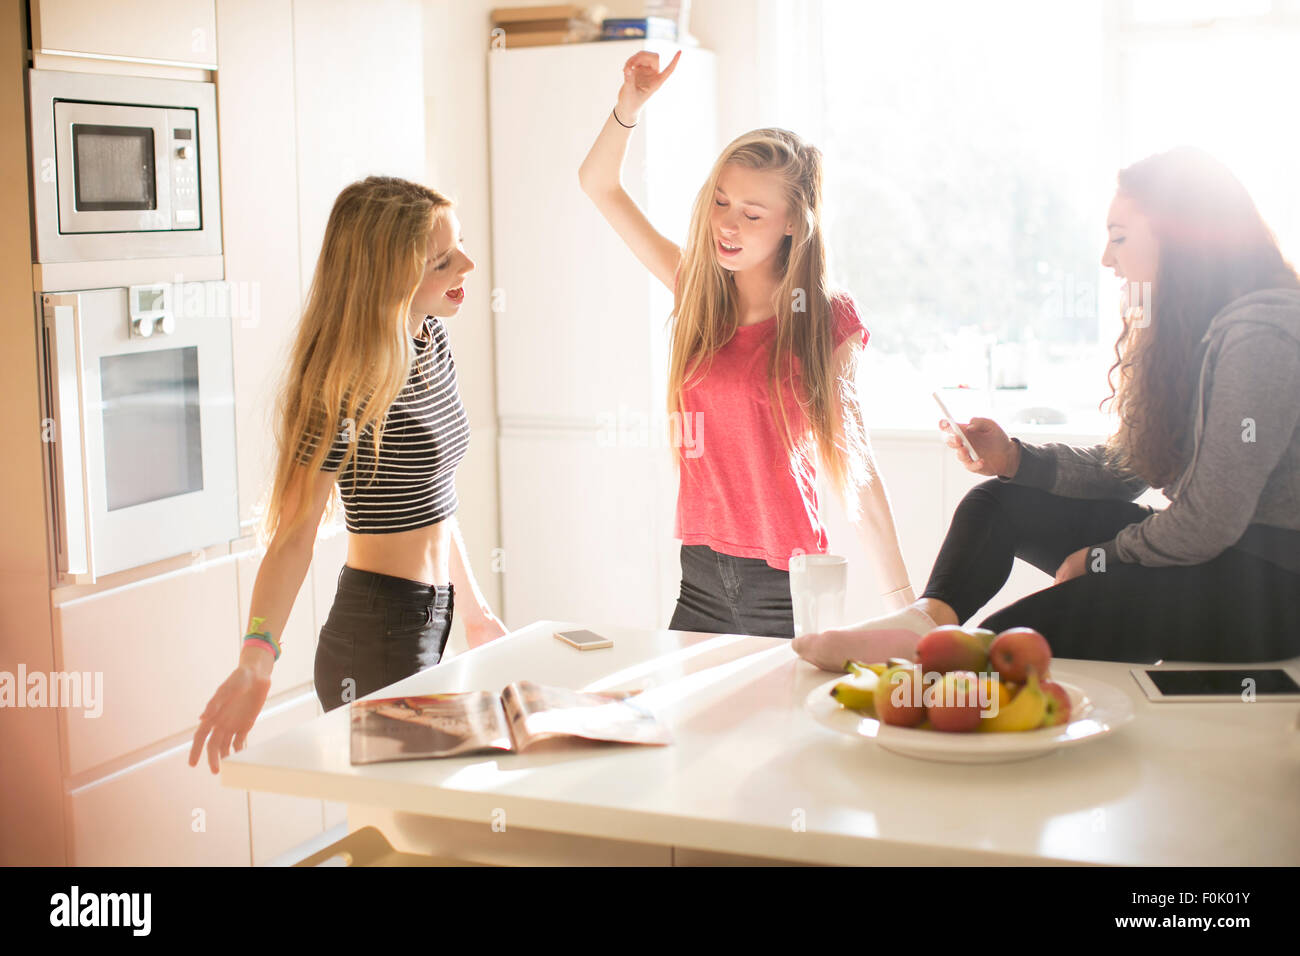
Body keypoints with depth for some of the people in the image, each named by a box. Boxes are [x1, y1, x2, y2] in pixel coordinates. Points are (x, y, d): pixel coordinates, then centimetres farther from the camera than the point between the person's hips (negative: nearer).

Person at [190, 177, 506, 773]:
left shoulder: (431, 340, 5)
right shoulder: (349, 385, -20)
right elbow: (294, 533, -26)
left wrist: (473, 610, 21)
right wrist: (256, 660, -39)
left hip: (432, 625, 9)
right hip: (378, 641, -9)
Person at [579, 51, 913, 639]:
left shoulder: (827, 323, -5)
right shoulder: (699, 292, 5)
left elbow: (853, 467, -2)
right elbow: (600, 186, 10)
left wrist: (900, 601, -2)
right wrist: (629, 106, -6)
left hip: (786, 589, -4)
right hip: (701, 578, 4)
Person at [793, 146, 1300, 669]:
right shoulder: (1183, 330, 11)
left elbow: (1208, 523, -24)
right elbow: (1122, 468, 10)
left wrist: (1098, 558, -8)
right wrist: (1014, 458, -4)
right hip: (1210, 549, 9)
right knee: (998, 500, -3)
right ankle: (928, 616, -22)